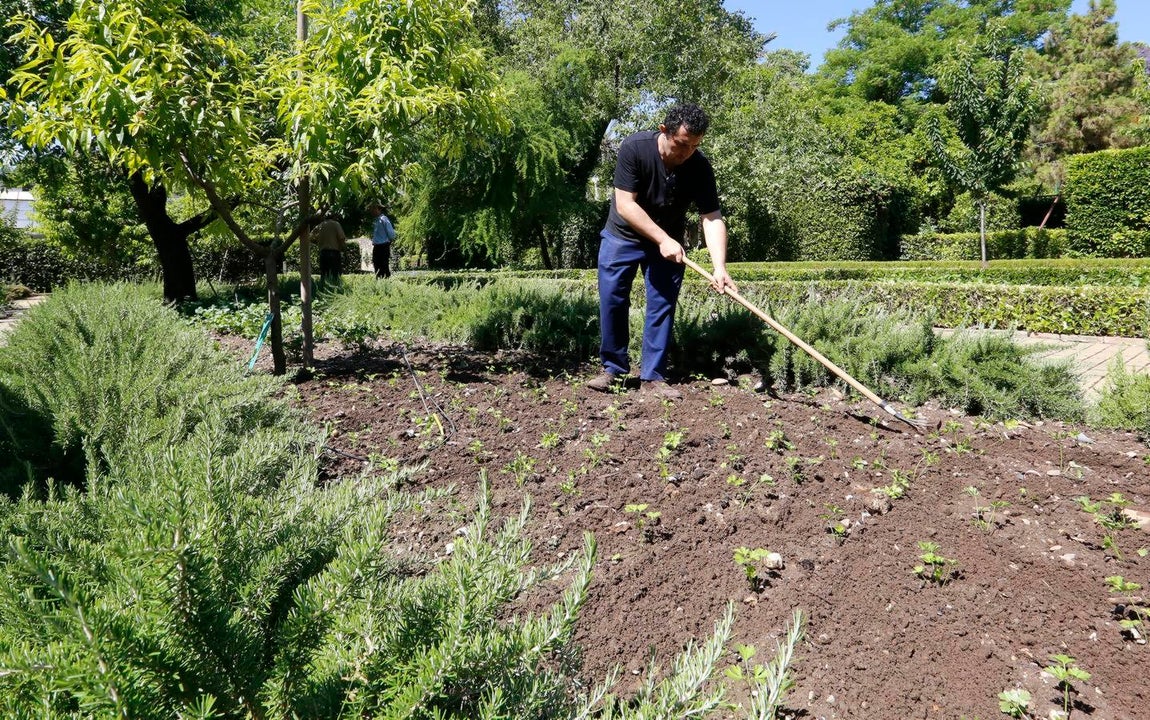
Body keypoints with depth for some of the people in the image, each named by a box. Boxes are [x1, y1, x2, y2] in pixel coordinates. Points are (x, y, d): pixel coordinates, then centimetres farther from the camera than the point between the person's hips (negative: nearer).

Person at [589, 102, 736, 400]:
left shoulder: (700, 166, -19)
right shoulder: (634, 147, -25)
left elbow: (712, 218, -22)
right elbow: (625, 204, -26)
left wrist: (719, 267, -36)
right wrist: (662, 239, -31)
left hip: (668, 242, 1)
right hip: (622, 236, -1)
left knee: (663, 305, -3)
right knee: (611, 301, -3)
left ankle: (653, 376, 5)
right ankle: (614, 368, 12)